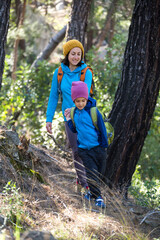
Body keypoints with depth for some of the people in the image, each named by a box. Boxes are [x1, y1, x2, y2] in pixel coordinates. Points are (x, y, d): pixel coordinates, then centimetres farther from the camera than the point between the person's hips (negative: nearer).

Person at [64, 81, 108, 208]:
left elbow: (102, 129, -5)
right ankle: (98, 196, -4)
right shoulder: (74, 112, 3)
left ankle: (93, 191, 30)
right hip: (83, 149, 2)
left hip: (97, 147, -2)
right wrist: (69, 119, 4)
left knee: (100, 172, 7)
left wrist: (104, 145, -4)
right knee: (91, 172, -7)